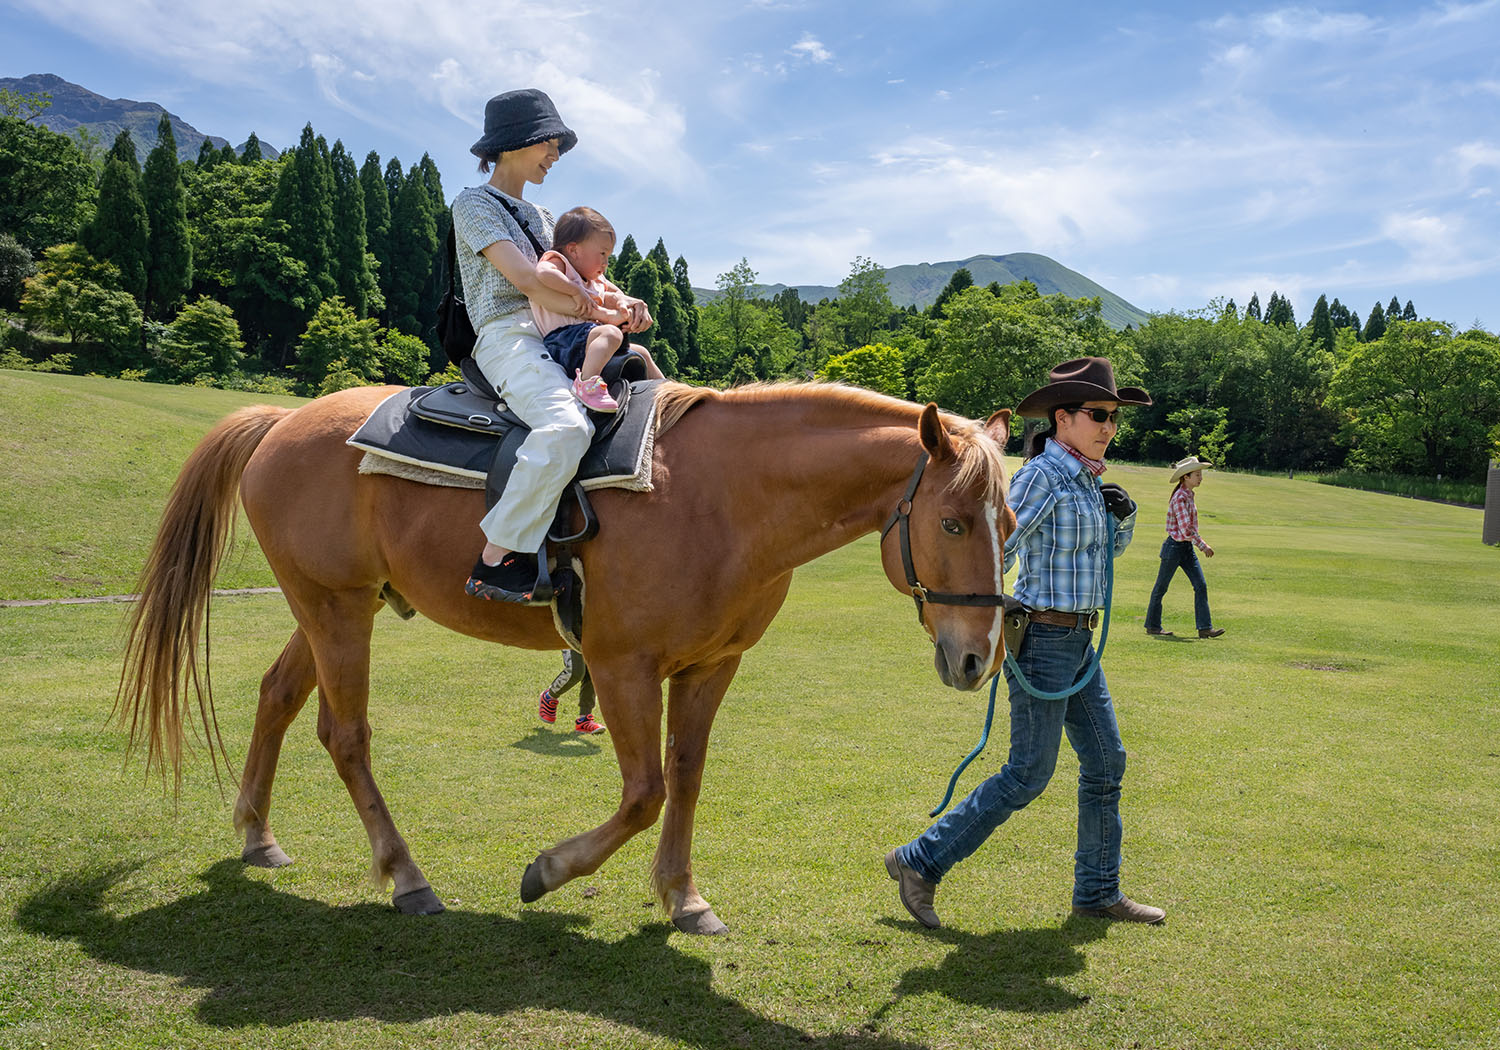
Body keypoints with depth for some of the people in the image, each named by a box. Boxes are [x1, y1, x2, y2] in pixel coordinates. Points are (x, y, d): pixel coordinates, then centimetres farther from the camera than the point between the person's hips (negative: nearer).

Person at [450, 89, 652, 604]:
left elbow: (579, 284, 22)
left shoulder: (541, 217, 29)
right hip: (508, 336, -9)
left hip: (562, 342, 9)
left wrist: (623, 305, -1)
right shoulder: (474, 204, 4)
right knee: (567, 426, -37)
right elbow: (524, 278, -11)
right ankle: (496, 559, -33)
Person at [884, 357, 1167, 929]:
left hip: (1078, 641, 9)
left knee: (1106, 762, 13)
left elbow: (1114, 544, 24)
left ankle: (1097, 891, 25)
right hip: (1045, 639, -9)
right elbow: (995, 549, -21)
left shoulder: (1085, 478, 11)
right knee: (1028, 775, -4)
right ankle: (920, 862, 7)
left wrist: (1123, 512, 3)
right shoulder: (1040, 475, -16)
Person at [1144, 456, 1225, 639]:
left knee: (1201, 585, 1)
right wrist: (1203, 545, -15)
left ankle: (1204, 627, 1)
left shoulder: (1189, 495, 9)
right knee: (1161, 587, 4)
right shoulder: (1180, 498, -19)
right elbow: (1185, 529, -23)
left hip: (1187, 548, 9)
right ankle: (1152, 626, 15)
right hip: (1175, 546, -9)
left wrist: (1199, 544, 18)